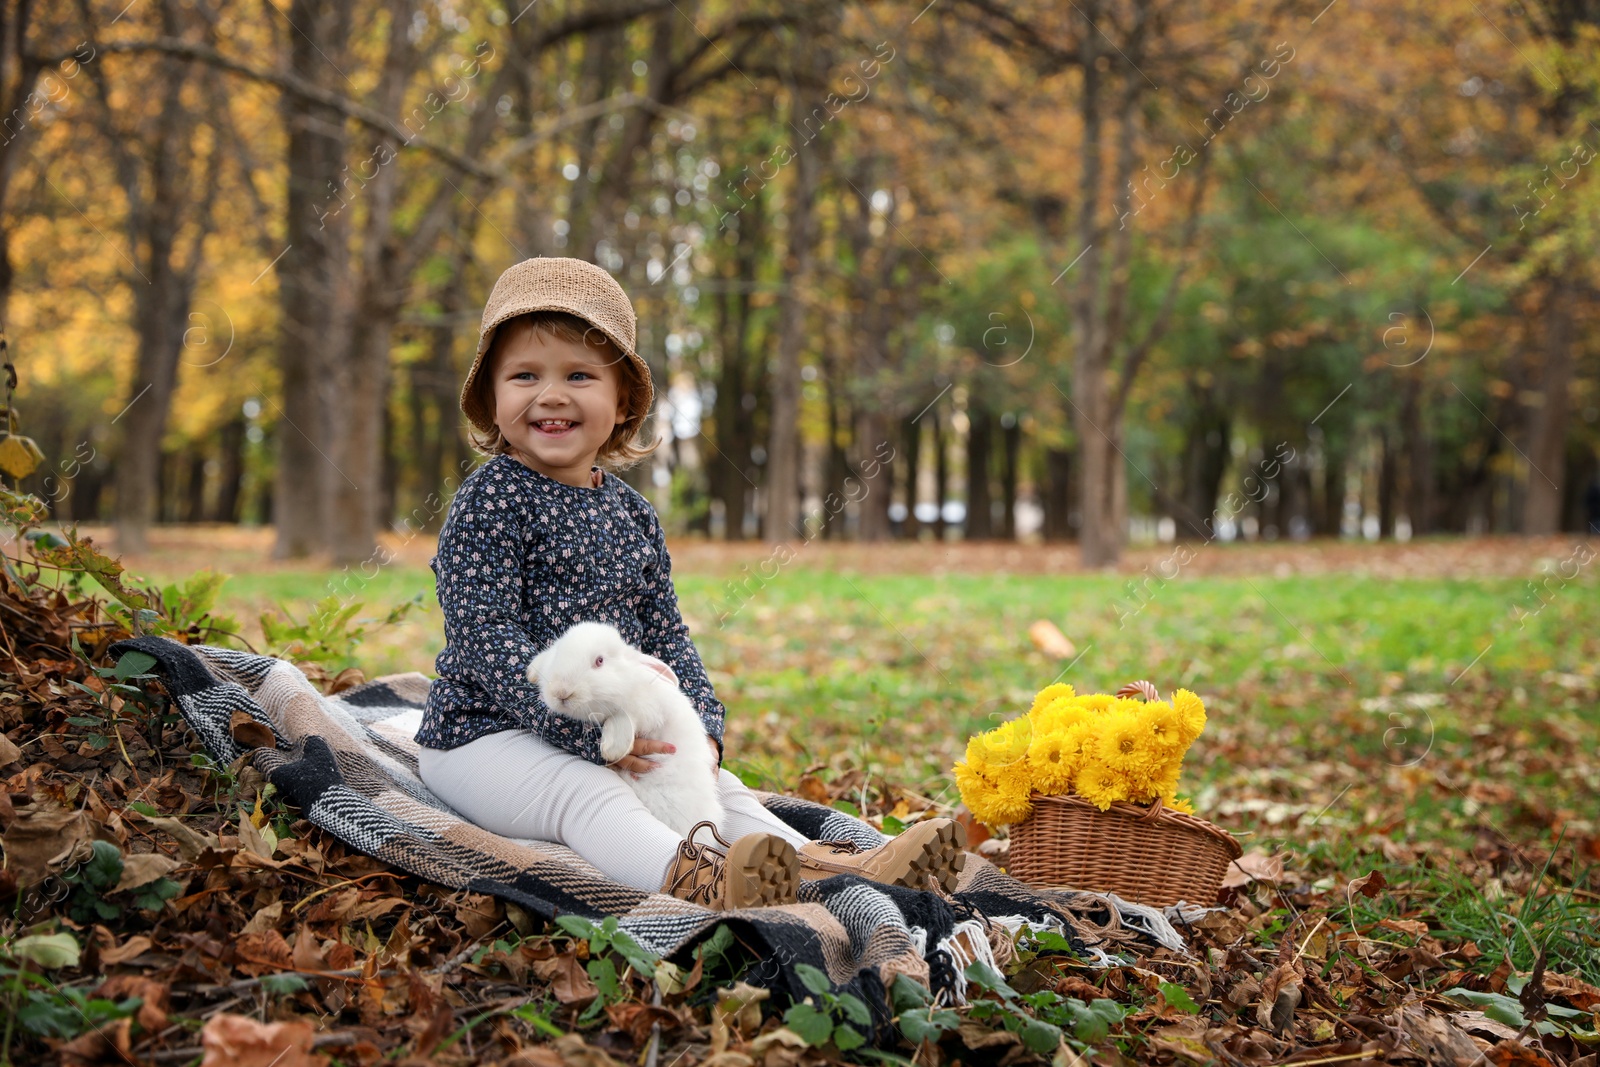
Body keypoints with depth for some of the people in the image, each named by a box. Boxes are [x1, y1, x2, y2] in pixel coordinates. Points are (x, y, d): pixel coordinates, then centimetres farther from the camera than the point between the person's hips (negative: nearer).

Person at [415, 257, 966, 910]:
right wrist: (594, 728, -28)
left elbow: (666, 636, 13)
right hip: (487, 736, -8)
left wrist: (699, 729, -6)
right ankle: (695, 878, -58)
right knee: (588, 796, -33)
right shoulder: (492, 501, -11)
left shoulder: (631, 512, 11)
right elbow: (487, 642, -19)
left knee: (719, 787, -5)